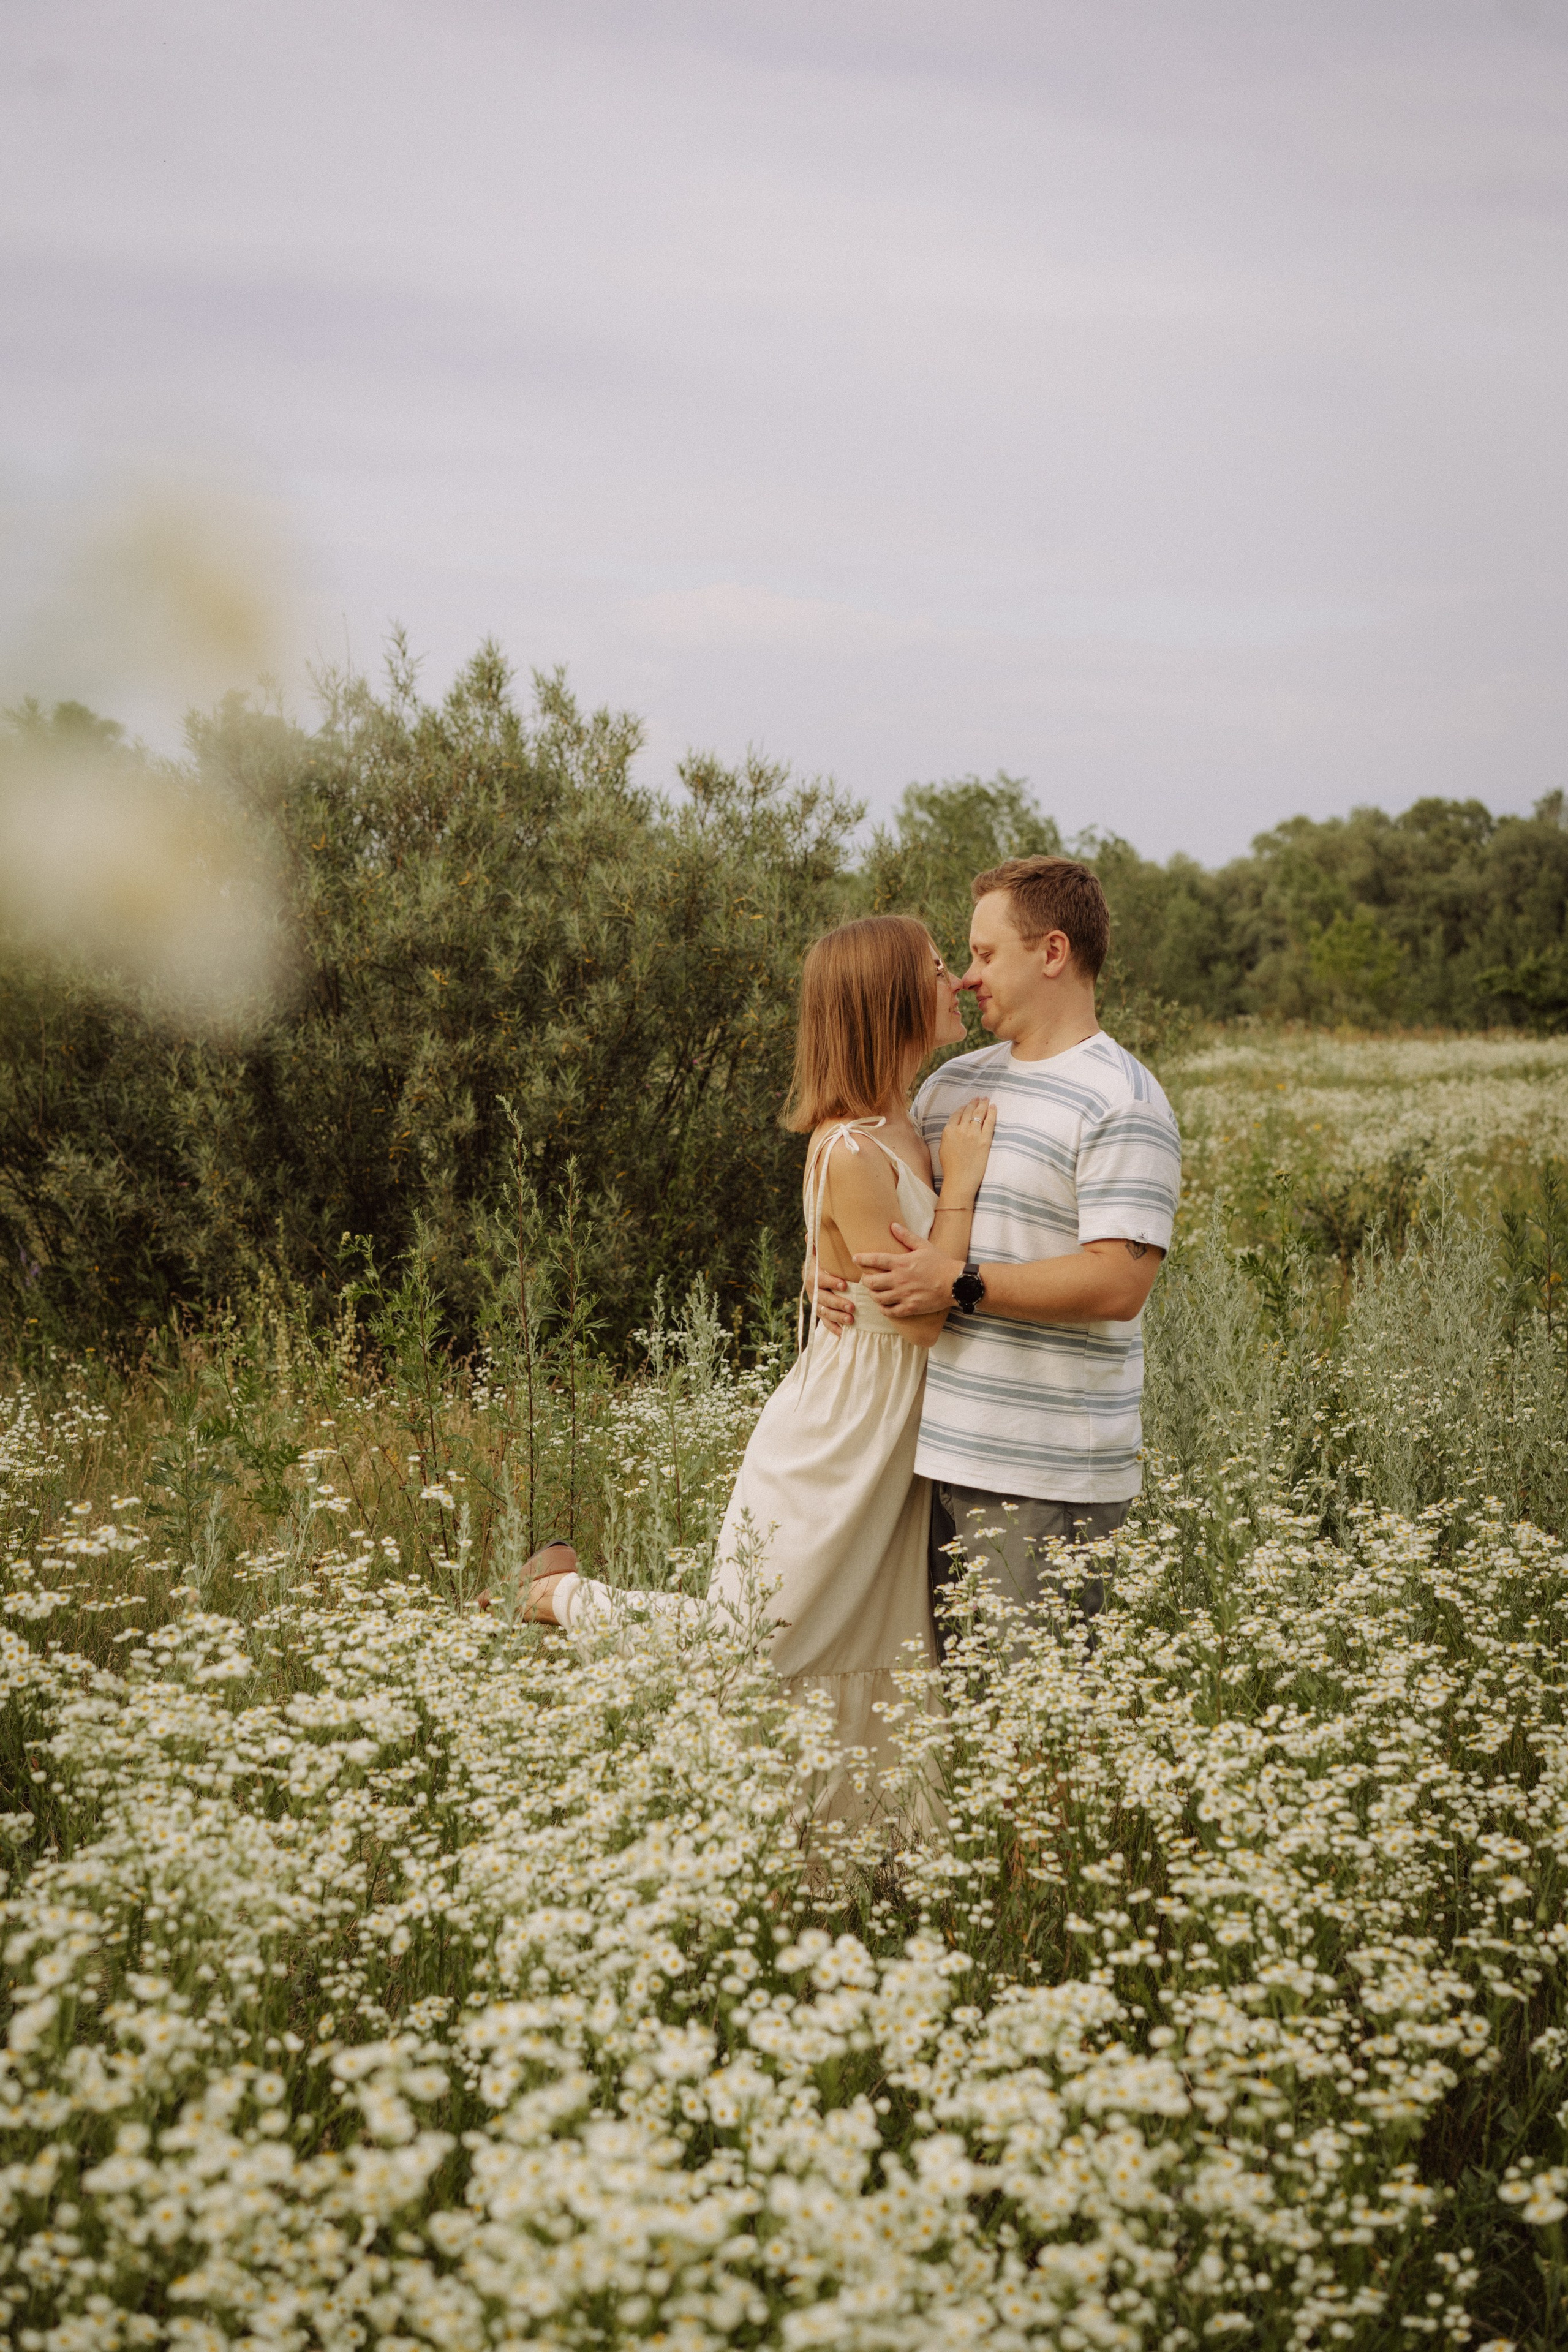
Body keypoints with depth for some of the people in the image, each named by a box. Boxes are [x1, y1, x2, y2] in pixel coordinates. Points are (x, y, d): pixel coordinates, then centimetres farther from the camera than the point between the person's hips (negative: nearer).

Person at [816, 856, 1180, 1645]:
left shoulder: (1121, 1103, -10)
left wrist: (963, 1284, -18)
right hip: (936, 1450, 8)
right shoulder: (952, 1083, 16)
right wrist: (843, 1273, 4)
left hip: (1048, 1476, -8)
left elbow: (1119, 1282, -19)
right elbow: (895, 1218, 26)